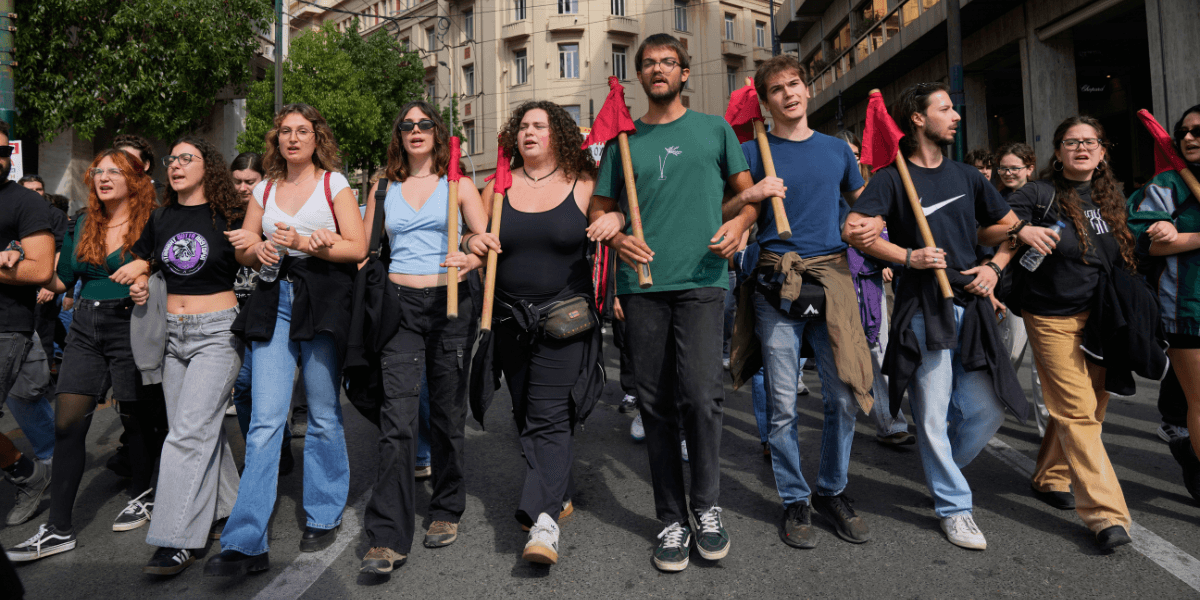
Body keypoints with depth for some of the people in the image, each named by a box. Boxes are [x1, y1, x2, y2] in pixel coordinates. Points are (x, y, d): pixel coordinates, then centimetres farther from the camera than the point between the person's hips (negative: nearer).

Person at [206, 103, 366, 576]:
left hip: (322, 303, -3)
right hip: (274, 303, 3)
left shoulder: (334, 183, 5)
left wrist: (305, 244, -15)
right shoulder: (264, 189, 16)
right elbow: (243, 251, 17)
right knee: (265, 420, -4)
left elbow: (357, 247, -4)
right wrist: (258, 250, -5)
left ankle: (324, 516, 22)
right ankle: (246, 543, 0)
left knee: (323, 415, 5)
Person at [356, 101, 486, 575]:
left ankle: (446, 511, 25)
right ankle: (388, 539, -6)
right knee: (396, 419, -9)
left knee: (448, 413, 7)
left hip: (450, 303, -1)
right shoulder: (384, 188, 14)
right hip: (400, 304, 1)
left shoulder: (457, 185, 8)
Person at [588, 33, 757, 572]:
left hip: (701, 279, -2)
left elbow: (750, 192, 15)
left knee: (701, 396, -14)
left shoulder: (714, 129, 13)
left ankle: (706, 507, 10)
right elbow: (597, 209, 17)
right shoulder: (622, 140, 15)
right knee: (656, 404, 5)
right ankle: (672, 519, 18)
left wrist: (739, 222, -7)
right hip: (642, 283, 2)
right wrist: (616, 236, -5)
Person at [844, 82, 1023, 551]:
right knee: (933, 415, 0)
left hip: (971, 305, 5)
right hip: (922, 307, -5)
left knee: (987, 409, 7)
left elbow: (1010, 227, 23)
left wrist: (994, 267, 7)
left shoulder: (966, 176, 15)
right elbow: (855, 231, -13)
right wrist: (909, 257, -17)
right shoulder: (892, 178, -1)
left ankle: (941, 470, 33)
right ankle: (954, 507, 16)